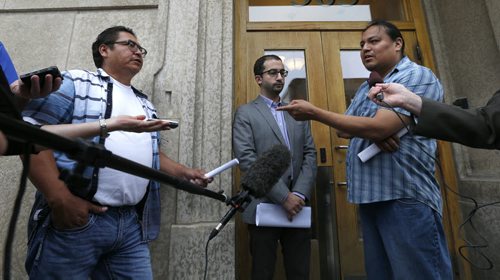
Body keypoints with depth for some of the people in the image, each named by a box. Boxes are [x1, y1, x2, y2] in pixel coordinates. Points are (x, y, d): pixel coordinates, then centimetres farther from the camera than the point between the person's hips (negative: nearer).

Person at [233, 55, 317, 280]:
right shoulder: (245, 113, 0)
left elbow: (310, 155, 6)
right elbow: (247, 159, -11)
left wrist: (300, 194, -9)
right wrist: (283, 197, -16)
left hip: (297, 207, 4)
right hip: (264, 207, -3)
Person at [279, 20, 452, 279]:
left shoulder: (418, 76, -7)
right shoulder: (365, 88, 19)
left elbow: (377, 128, -21)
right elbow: (344, 129, 13)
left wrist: (314, 112, -18)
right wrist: (372, 133, -10)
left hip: (405, 197, -7)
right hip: (369, 196, 8)